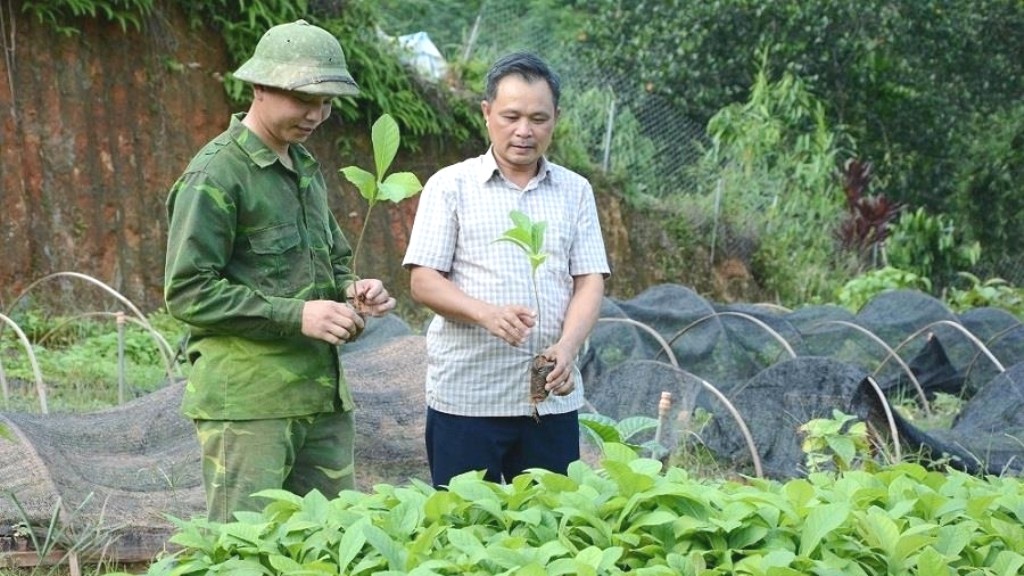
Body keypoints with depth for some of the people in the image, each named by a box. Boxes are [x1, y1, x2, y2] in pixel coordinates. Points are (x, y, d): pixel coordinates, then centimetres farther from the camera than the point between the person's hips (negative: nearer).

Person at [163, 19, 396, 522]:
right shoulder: (217, 174, -9)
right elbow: (187, 291, -14)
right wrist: (295, 315, -20)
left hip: (322, 395, 8)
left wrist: (352, 291, 4)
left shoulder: (306, 169, 17)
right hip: (246, 400, -8)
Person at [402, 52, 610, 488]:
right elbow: (423, 281, -2)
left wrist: (566, 347, -13)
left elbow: (590, 282, 6)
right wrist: (486, 313, -21)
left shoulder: (575, 191, 11)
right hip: (465, 396, -2)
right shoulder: (451, 186, 3)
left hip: (553, 398, 2)